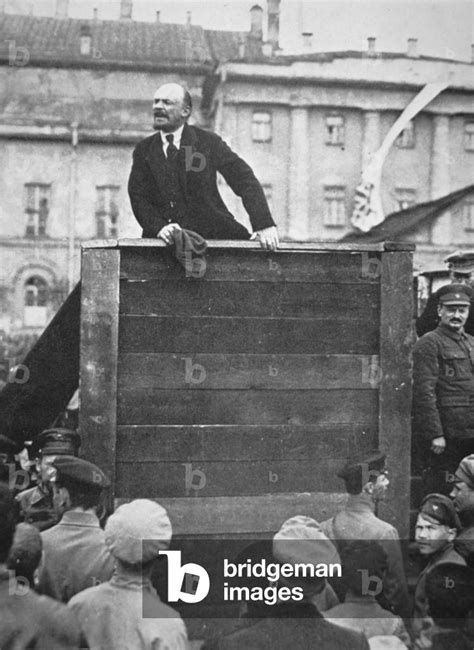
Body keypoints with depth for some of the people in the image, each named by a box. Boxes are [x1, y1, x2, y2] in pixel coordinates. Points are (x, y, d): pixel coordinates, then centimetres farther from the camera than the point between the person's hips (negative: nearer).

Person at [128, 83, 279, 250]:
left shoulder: (208, 142, 5)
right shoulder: (144, 150, 11)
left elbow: (246, 180, -1)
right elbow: (138, 198, 4)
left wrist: (264, 225, -15)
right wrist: (159, 227, -17)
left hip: (212, 235, -2)